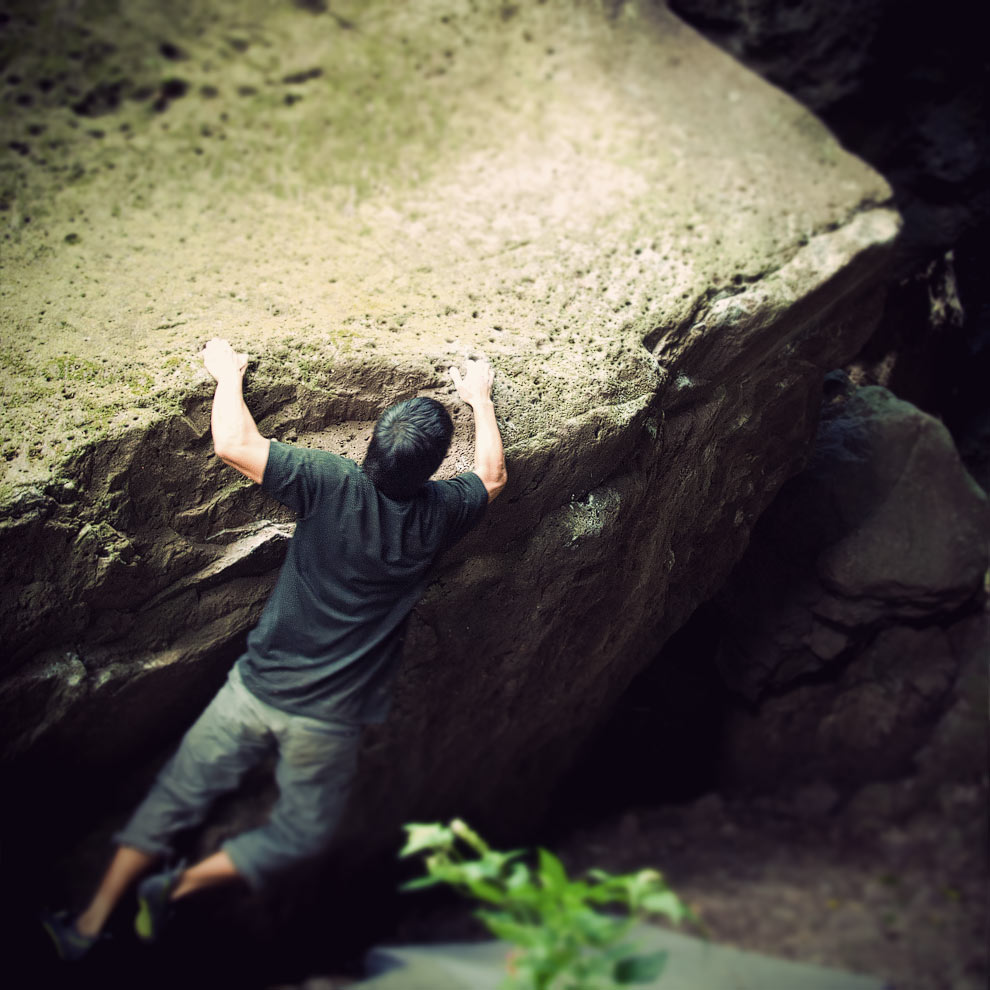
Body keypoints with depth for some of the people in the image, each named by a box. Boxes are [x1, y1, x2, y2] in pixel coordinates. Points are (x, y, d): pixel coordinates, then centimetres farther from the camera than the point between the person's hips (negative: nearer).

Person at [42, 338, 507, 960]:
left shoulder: (331, 484, -18)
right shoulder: (438, 515, -11)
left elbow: (233, 443, -14)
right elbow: (492, 477, 10)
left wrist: (228, 372, 3)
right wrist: (480, 398, 23)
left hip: (256, 689, 1)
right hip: (329, 721, 0)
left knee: (175, 798, 18)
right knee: (303, 833, 21)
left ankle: (92, 921, 20)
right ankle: (179, 886, 9)